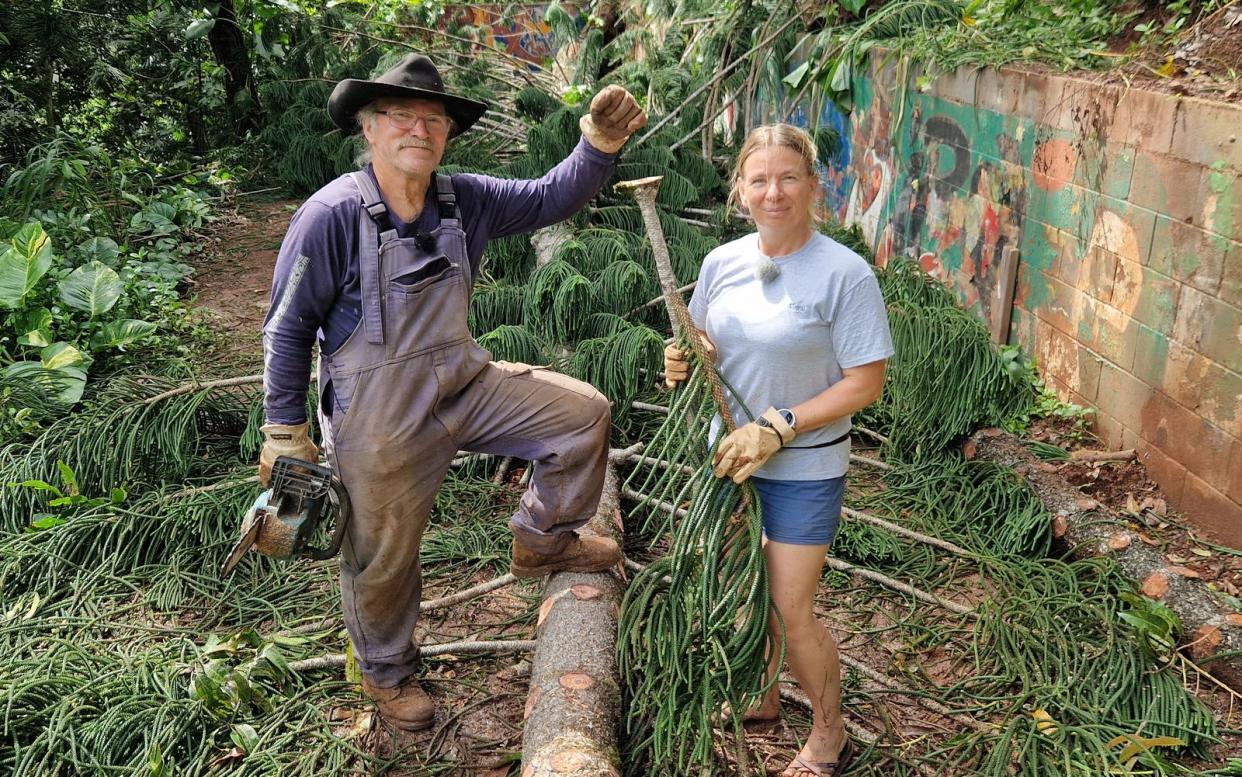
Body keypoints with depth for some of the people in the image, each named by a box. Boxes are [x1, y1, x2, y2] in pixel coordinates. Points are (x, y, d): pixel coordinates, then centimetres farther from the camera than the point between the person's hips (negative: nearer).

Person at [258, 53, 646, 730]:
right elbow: (287, 330, -13)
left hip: (463, 382, 6)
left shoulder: (464, 200, -3)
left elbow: (548, 200, 4)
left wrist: (600, 144, -15)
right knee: (384, 558, 10)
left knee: (582, 413, 2)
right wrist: (284, 433, -9)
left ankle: (542, 541, 24)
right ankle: (386, 673, 40)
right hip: (379, 419, -5)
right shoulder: (331, 215, -19)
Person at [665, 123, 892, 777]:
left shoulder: (845, 274, -18)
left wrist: (778, 428, -22)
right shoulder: (723, 262, -2)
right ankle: (760, 696, 46)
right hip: (730, 453, 5)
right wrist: (682, 364, -13)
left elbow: (865, 382, -16)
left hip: (804, 469, -5)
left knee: (789, 612, 2)